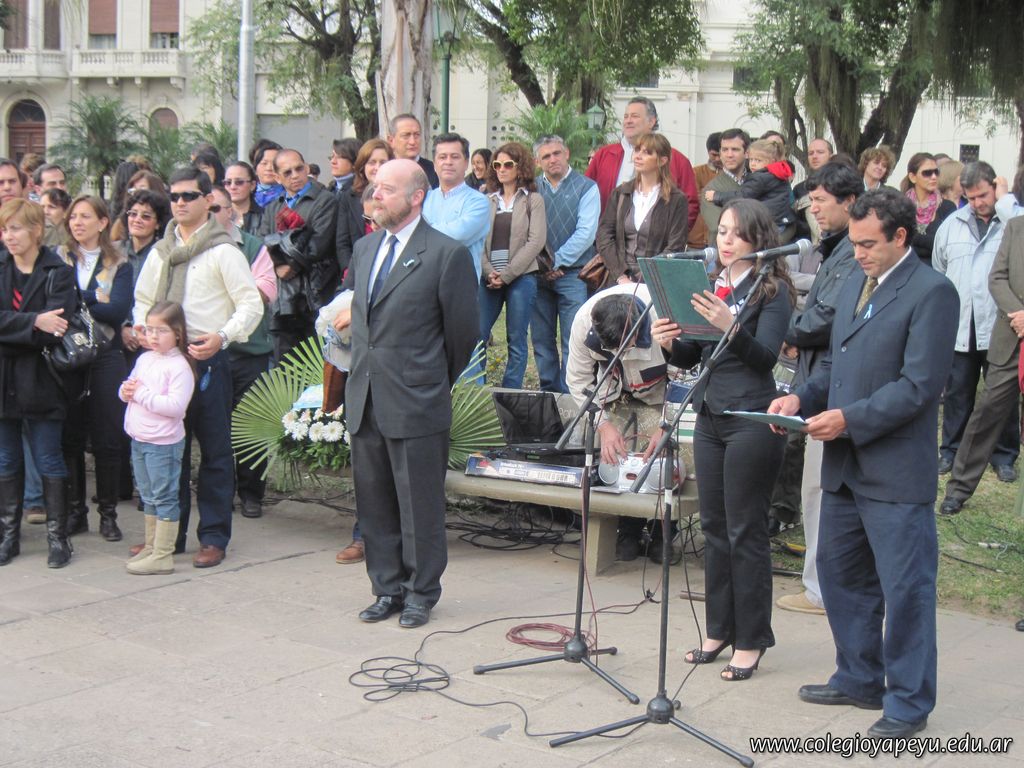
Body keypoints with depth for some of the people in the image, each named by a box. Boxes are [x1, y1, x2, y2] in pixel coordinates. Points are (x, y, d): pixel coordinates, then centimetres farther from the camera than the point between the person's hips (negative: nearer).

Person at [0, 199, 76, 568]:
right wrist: (34, 322, -23)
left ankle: (57, 537, 12)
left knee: (49, 461, 3)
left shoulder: (58, 272, -5)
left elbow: (55, 328, -16)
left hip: (39, 381, -3)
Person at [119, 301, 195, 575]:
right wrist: (126, 391, -4)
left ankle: (163, 556, 2)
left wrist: (141, 394, -21)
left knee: (164, 498, -2)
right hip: (139, 440, 8)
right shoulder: (144, 359, 10)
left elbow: (175, 406, -25)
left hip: (164, 443, -8)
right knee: (149, 497, 18)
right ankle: (151, 547, 30)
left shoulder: (179, 366, -15)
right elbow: (129, 389, 20)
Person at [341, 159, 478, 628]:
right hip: (365, 398, 7)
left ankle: (421, 593, 16)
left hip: (416, 402, -7)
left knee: (419, 504, 3)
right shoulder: (364, 249, 12)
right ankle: (388, 589, 24)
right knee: (374, 502, 12)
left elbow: (463, 330, -3)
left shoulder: (447, 254, -9)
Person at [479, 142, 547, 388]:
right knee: (477, 335, -4)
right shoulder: (487, 200, 13)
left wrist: (507, 274, -11)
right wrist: (489, 273, -9)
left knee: (517, 340, 1)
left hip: (521, 276, -3)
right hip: (488, 279, 3)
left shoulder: (533, 200, 4)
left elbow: (536, 241, -5)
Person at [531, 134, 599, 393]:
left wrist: (556, 262, -9)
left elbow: (585, 233, -8)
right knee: (541, 339, 7)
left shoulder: (586, 187, 1)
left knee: (572, 341, -6)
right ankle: (547, 393, 17)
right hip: (538, 275, 3)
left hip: (572, 273, -3)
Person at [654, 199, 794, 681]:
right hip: (709, 416, 7)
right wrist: (671, 343, -8)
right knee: (714, 528, 13)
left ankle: (750, 641, 10)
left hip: (752, 420, -7)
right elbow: (692, 358, 13)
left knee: (745, 532, -1)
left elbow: (766, 356, -18)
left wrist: (730, 327, -33)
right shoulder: (711, 285, 11)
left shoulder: (772, 289, -6)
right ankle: (719, 629, 24)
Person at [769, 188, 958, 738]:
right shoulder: (853, 289, 15)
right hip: (844, 466, 9)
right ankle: (859, 678, 34)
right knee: (839, 574, 18)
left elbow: (919, 385, -18)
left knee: (905, 589, 1)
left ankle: (909, 702, 14)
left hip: (897, 472, -9)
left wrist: (849, 418, -22)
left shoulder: (932, 292, -12)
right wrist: (802, 398, 1)